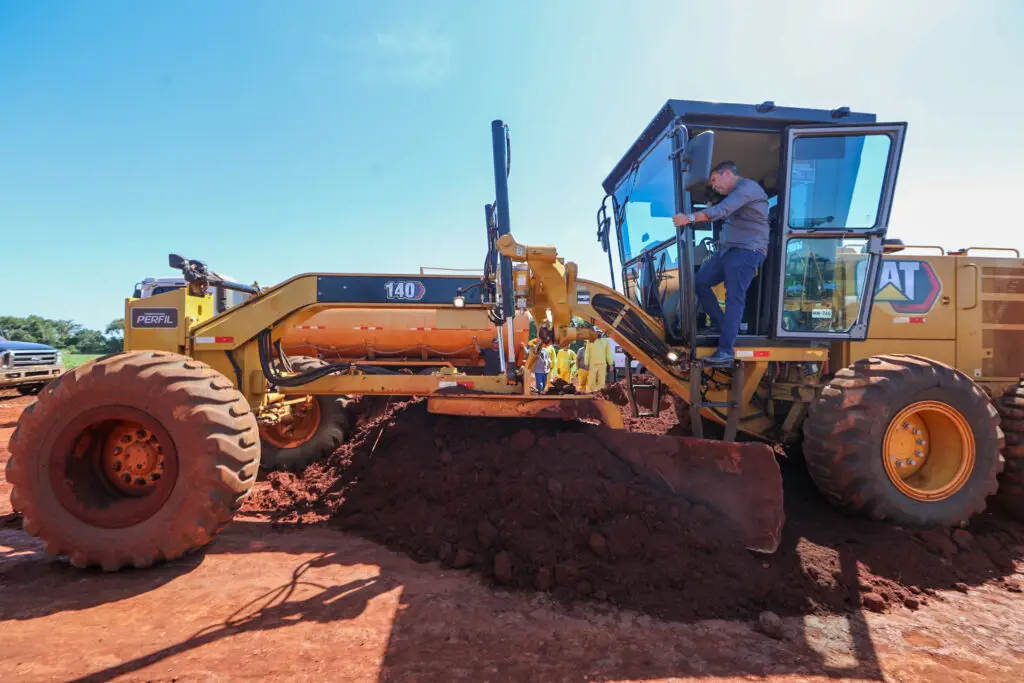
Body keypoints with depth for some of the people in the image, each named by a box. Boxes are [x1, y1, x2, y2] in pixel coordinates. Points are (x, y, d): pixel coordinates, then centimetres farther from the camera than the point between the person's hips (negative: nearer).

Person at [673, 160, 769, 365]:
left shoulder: (747, 186, -10)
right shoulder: (735, 194, 25)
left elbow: (723, 210, -25)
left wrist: (690, 218, -30)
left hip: (747, 252, -10)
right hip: (729, 250, 10)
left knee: (734, 298, -15)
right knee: (701, 281, 6)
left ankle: (726, 350, -18)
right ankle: (720, 324, 16)